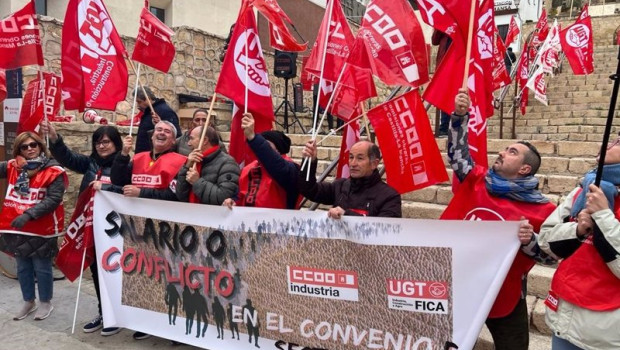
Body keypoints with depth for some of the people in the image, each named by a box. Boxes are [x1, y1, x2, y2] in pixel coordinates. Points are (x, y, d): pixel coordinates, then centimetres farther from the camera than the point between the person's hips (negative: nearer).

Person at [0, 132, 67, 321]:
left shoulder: (53, 171, -12)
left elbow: (53, 200, -18)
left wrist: (28, 215, -25)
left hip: (42, 230, -5)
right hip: (17, 229, 5)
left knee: (42, 269, 8)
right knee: (23, 268, 17)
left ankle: (45, 303, 26)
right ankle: (28, 302, 35)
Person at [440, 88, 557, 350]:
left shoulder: (542, 209, -10)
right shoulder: (477, 180, -2)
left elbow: (550, 256, -6)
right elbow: (457, 151, 0)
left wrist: (530, 241, -25)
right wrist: (459, 116, -11)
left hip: (504, 297, -2)